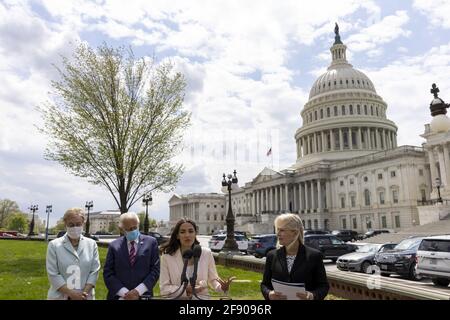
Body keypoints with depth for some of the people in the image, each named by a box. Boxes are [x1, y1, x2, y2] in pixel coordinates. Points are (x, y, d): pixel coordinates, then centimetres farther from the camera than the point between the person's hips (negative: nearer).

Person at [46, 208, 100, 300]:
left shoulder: (92, 244, 2)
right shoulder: (54, 245, -3)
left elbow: (94, 271, -1)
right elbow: (53, 274, -8)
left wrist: (84, 293, -13)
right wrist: (71, 293, -15)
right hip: (60, 296, -1)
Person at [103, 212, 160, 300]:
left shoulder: (151, 242, -3)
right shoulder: (114, 246, 1)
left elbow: (155, 270, -5)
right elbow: (107, 273, -2)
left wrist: (138, 291, -14)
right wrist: (124, 293, -13)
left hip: (143, 295, 0)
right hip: (119, 296, 1)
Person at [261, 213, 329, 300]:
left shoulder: (314, 256, -8)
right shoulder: (272, 255, -1)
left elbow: (323, 285, -4)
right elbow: (265, 284, 3)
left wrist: (313, 296, -22)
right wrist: (269, 294, -17)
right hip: (277, 298, 2)